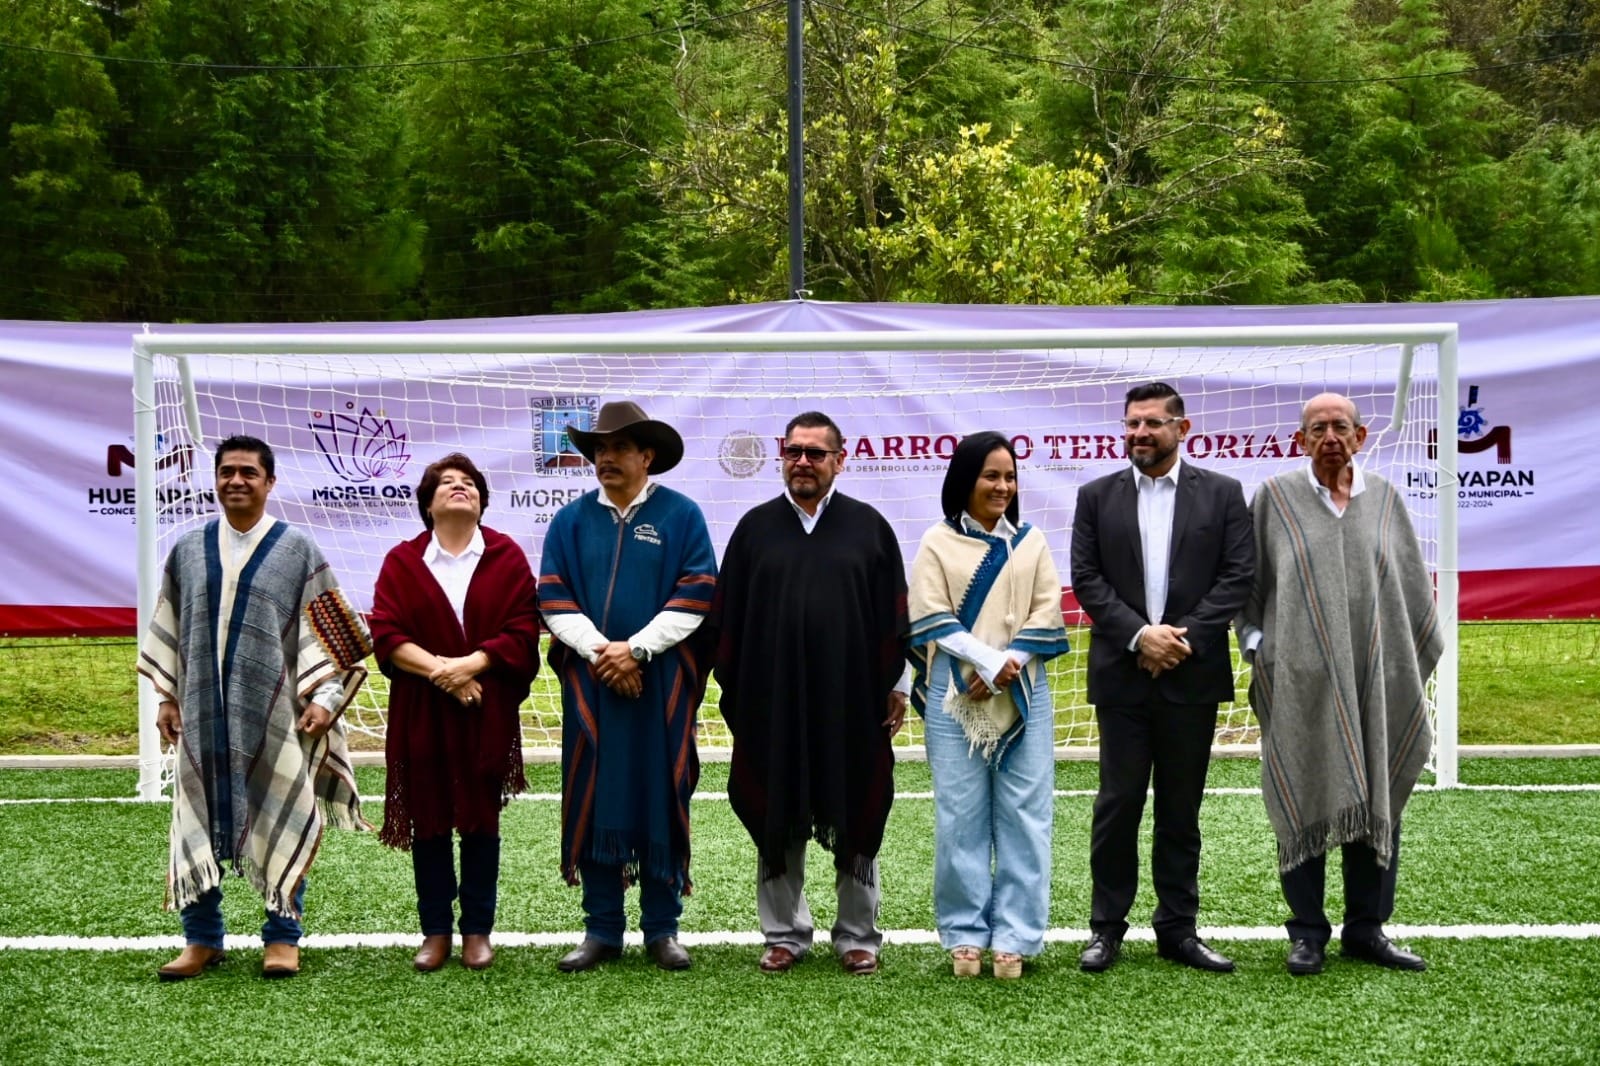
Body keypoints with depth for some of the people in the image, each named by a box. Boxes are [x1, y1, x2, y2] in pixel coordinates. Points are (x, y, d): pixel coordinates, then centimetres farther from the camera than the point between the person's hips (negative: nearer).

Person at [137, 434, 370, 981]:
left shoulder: (297, 550, 1)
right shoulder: (188, 550, 10)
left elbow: (328, 630, 0)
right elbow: (167, 629, 16)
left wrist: (324, 698, -7)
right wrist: (167, 697, 12)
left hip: (276, 714, -3)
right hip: (203, 715, 3)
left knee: (281, 822, 1)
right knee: (198, 823, 5)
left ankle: (282, 938, 12)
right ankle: (202, 939, 16)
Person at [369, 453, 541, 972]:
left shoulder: (507, 557, 4)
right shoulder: (402, 560, 5)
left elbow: (522, 632, -3)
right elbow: (385, 635, -3)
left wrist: (470, 664, -16)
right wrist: (437, 668, -15)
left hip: (488, 712, 0)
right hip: (420, 712, 1)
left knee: (481, 820, 4)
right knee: (428, 821, 4)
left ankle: (478, 930, 14)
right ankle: (435, 931, 14)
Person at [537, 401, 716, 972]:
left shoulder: (682, 515, 3)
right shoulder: (571, 520, 9)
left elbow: (697, 595, -5)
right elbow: (553, 598, 3)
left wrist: (635, 649, -12)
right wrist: (600, 651, -11)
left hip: (663, 683, -2)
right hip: (590, 683, 2)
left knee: (660, 799, 1)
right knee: (594, 799, 2)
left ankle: (662, 928, 11)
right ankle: (601, 929, 11)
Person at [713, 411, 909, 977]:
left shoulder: (869, 527, 4)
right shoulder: (755, 527, 7)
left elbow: (893, 616, 5)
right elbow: (727, 618, 8)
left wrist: (894, 687, 2)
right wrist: (733, 692, 4)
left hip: (852, 703, -1)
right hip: (771, 704, 1)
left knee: (856, 823, 5)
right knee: (775, 823, 7)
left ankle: (857, 936, 17)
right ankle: (785, 934, 19)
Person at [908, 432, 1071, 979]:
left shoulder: (1031, 542, 11)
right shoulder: (937, 543, 3)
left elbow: (1047, 614, 5)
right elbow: (931, 619, -4)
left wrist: (1009, 666, -10)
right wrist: (989, 662, -13)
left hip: (1023, 696, 2)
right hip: (954, 698, -2)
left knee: (1023, 815, -1)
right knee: (960, 817, 0)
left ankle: (1013, 936, 5)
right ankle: (965, 934, 9)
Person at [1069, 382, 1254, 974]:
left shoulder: (1221, 493, 5)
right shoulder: (1097, 496, 6)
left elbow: (1238, 574, -1)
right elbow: (1086, 578, 0)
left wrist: (1186, 636, -12)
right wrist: (1138, 634, -13)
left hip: (1192, 674, 0)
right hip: (1122, 674, 0)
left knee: (1181, 808, 8)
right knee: (1118, 802, 2)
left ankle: (1178, 929, 16)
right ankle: (1107, 927, 11)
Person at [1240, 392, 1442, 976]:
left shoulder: (1384, 500, 8)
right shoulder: (1274, 496, 2)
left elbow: (1414, 588, 12)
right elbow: (1249, 583, 6)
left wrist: (1416, 664, 10)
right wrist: (1256, 647, -2)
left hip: (1376, 679, 2)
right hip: (1300, 680, -2)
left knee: (1376, 799, 6)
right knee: (1302, 799, 2)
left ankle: (1366, 928, 18)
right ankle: (1308, 931, 12)